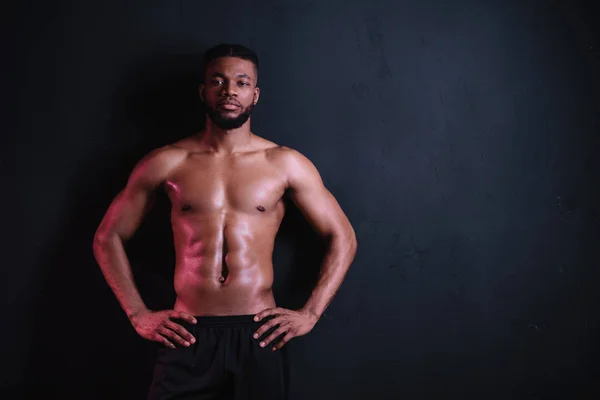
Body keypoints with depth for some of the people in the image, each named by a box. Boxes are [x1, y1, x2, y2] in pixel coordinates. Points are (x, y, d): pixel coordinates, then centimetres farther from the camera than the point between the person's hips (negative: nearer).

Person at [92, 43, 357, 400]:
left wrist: (310, 314, -1)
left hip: (259, 334, 0)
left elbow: (343, 239, 6)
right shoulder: (166, 163, 2)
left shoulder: (286, 164, 1)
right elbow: (108, 238, 10)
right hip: (188, 336, 0)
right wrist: (139, 314, 2)